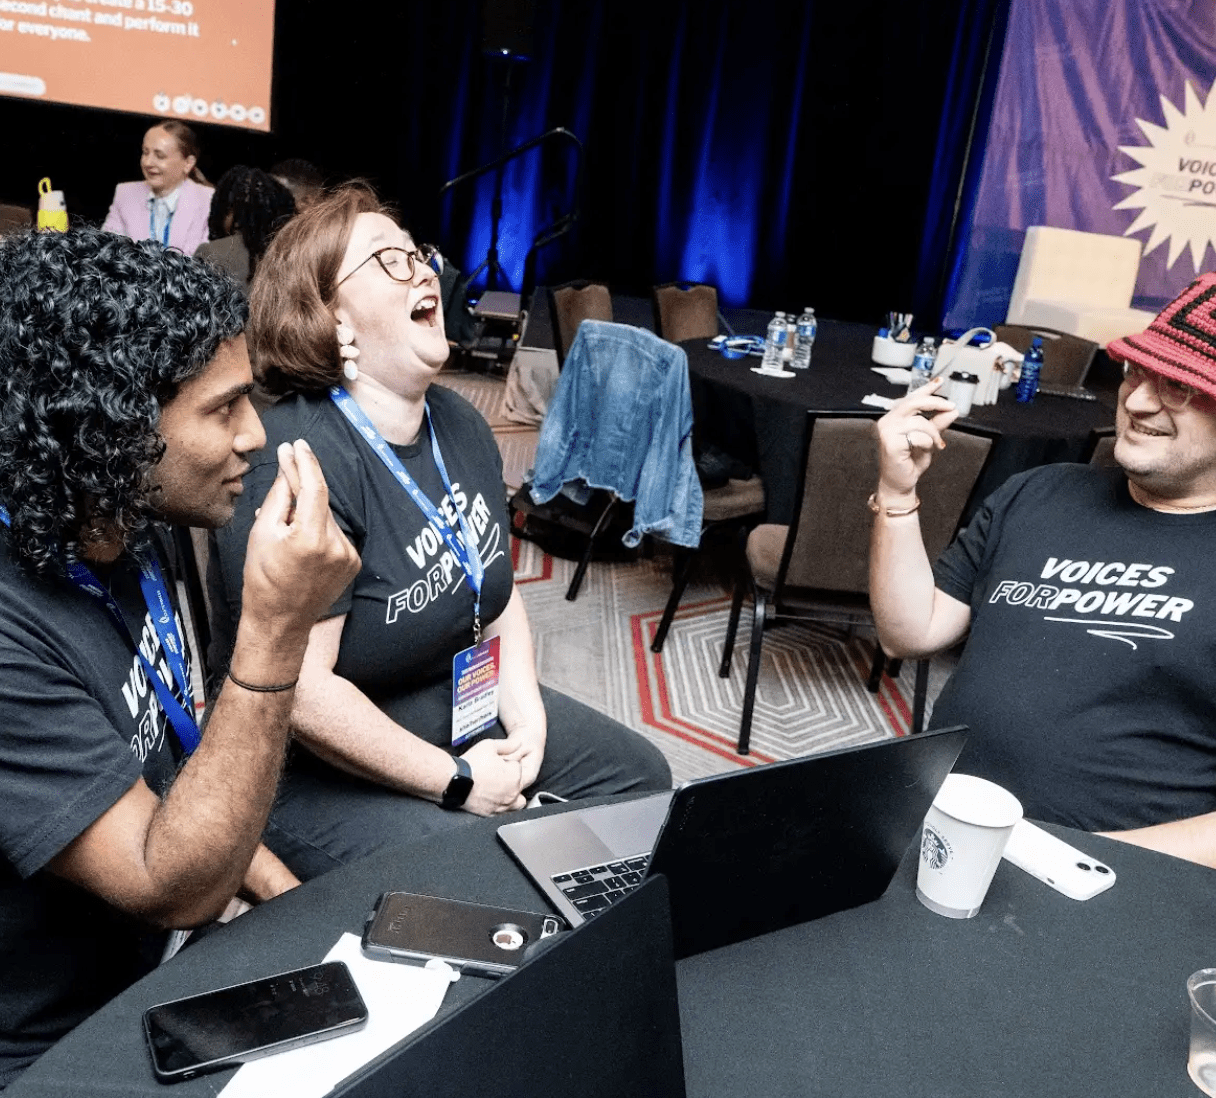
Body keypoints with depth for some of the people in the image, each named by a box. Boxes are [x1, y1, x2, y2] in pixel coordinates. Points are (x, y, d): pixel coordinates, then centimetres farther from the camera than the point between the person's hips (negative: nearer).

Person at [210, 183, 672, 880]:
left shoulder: (458, 423, 3)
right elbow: (300, 689, -29)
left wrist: (525, 710, -4)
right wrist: (458, 782, -21)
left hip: (463, 703, 9)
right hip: (326, 765, -8)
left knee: (643, 776, 12)